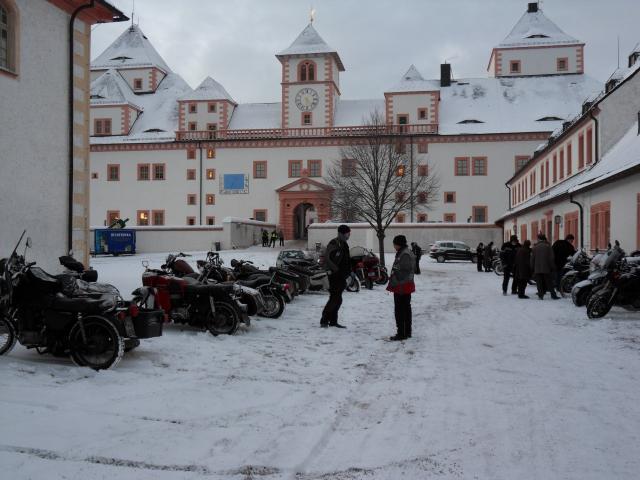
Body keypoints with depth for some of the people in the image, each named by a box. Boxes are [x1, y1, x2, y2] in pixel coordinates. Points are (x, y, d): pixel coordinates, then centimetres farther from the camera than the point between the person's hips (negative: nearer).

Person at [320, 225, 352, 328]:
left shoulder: (344, 245, 15)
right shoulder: (333, 244, -13)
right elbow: (327, 259, -20)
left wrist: (349, 272, 14)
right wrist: (336, 269, -20)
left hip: (341, 276, 9)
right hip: (335, 276, -9)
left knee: (337, 299, 11)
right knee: (335, 298, -10)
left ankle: (333, 321, 18)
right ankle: (324, 320, -3)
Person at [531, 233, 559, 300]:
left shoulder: (535, 247, 2)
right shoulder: (548, 246, -3)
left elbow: (532, 259, 5)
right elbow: (551, 258, -3)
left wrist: (532, 268, 11)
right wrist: (552, 267, 3)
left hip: (537, 269, 1)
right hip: (546, 269, -1)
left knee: (539, 283, 3)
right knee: (549, 282, 5)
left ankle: (540, 295, 0)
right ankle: (553, 295, 5)